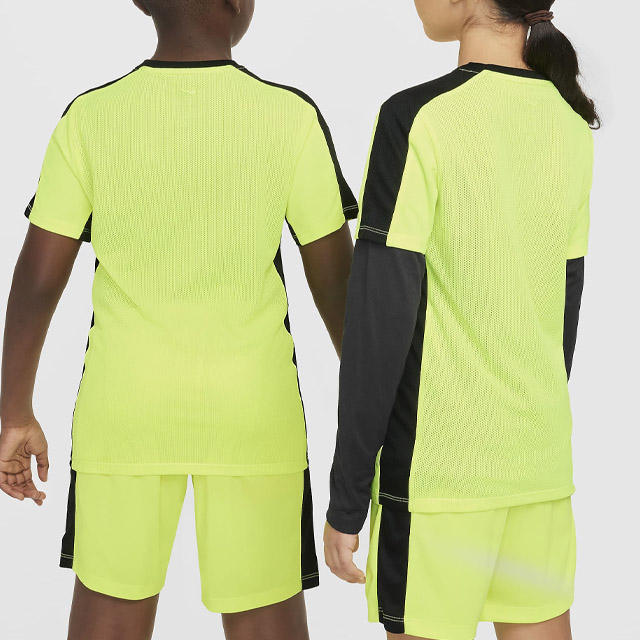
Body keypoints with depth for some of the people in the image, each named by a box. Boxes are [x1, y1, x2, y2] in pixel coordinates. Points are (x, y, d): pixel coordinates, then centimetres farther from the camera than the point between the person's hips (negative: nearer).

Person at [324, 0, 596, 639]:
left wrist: (346, 499, -9)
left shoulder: (416, 120, -15)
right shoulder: (570, 125, 4)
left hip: (436, 466, -6)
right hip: (539, 465, 6)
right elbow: (562, 308, 11)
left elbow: (379, 325, -16)